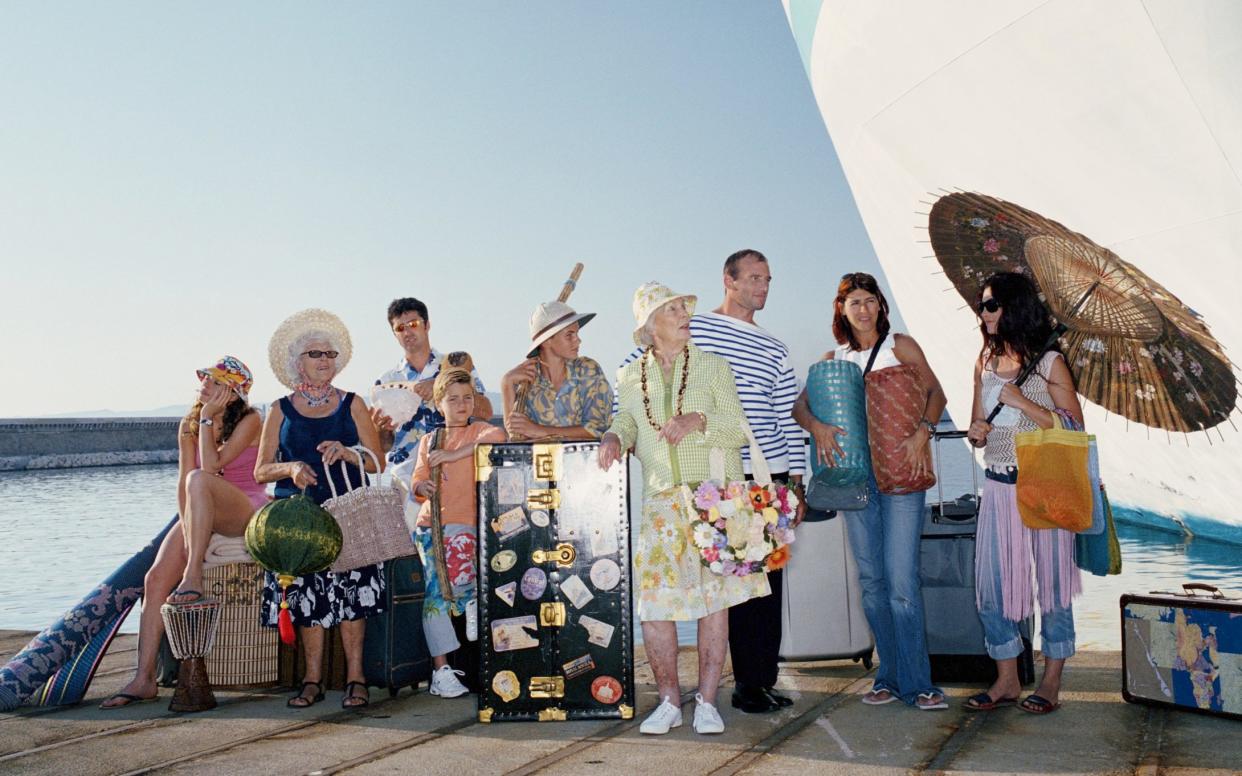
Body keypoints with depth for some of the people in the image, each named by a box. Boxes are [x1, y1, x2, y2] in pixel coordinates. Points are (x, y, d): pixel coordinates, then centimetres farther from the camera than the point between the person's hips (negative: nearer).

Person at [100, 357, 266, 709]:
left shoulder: (249, 421, -8)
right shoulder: (189, 424, 8)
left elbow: (211, 467, -19)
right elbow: (182, 483, 1)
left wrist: (207, 419, -14)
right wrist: (189, 528, -11)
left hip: (247, 512, -6)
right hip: (202, 516, 6)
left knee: (200, 479, -36)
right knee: (156, 580, -15)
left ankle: (194, 575, -36)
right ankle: (144, 679, -13)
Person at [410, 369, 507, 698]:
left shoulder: (478, 430, 8)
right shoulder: (428, 440, 19)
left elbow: (498, 436, -16)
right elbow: (417, 482, 13)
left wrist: (453, 454, -17)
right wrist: (421, 487, -12)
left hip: (464, 524, -3)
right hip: (429, 525, 3)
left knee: (457, 581, -21)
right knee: (437, 587, -14)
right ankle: (441, 668, -11)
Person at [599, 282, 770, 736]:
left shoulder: (713, 367, 7)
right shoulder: (629, 376, 12)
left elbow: (739, 431, 2)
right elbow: (626, 422, 20)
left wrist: (699, 421, -16)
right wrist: (615, 436, -3)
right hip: (659, 502, 1)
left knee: (715, 597, -2)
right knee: (654, 599, -5)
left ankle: (707, 702, 7)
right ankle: (669, 701, 9)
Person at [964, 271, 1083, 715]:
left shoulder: (1048, 363, -6)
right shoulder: (985, 363, 11)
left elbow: (1074, 429, -10)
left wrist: (1021, 402, -17)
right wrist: (976, 432, -4)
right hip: (997, 486, 5)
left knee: (1051, 581, 3)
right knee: (991, 583, 4)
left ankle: (1051, 682, 15)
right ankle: (1006, 681, 17)